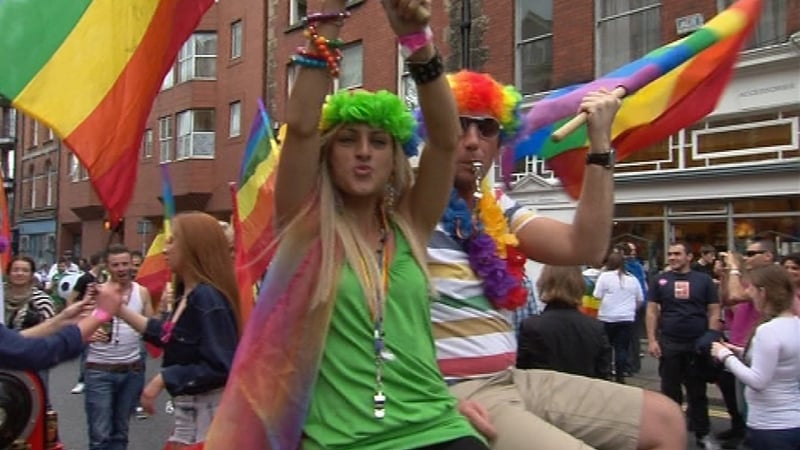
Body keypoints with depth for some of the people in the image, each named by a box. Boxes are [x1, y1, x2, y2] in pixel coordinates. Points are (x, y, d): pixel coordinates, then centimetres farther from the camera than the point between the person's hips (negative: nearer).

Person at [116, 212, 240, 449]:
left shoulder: (206, 298, -24)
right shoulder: (188, 295, 7)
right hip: (188, 408, 10)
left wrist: (163, 378, -22)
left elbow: (219, 367, -27)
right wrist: (121, 309, 16)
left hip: (207, 409, -10)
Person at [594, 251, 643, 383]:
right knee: (622, 348, 4)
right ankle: (620, 376, 3)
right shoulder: (632, 278, 9)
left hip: (607, 318, -3)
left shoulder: (604, 276, -5)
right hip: (627, 319, 3)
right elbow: (640, 299, 16)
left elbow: (597, 296, -8)